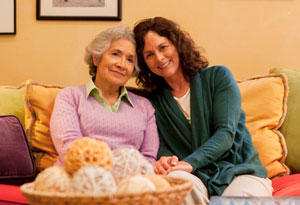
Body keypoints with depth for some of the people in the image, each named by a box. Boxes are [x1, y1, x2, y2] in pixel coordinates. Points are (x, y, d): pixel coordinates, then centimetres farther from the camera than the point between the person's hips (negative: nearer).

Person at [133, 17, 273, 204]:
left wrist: (190, 162, -21)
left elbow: (226, 132, -6)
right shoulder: (154, 101, 14)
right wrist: (166, 161, -20)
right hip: (197, 177, 1)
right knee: (174, 179, -35)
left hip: (241, 170, -1)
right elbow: (162, 148, 6)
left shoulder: (218, 76, 5)